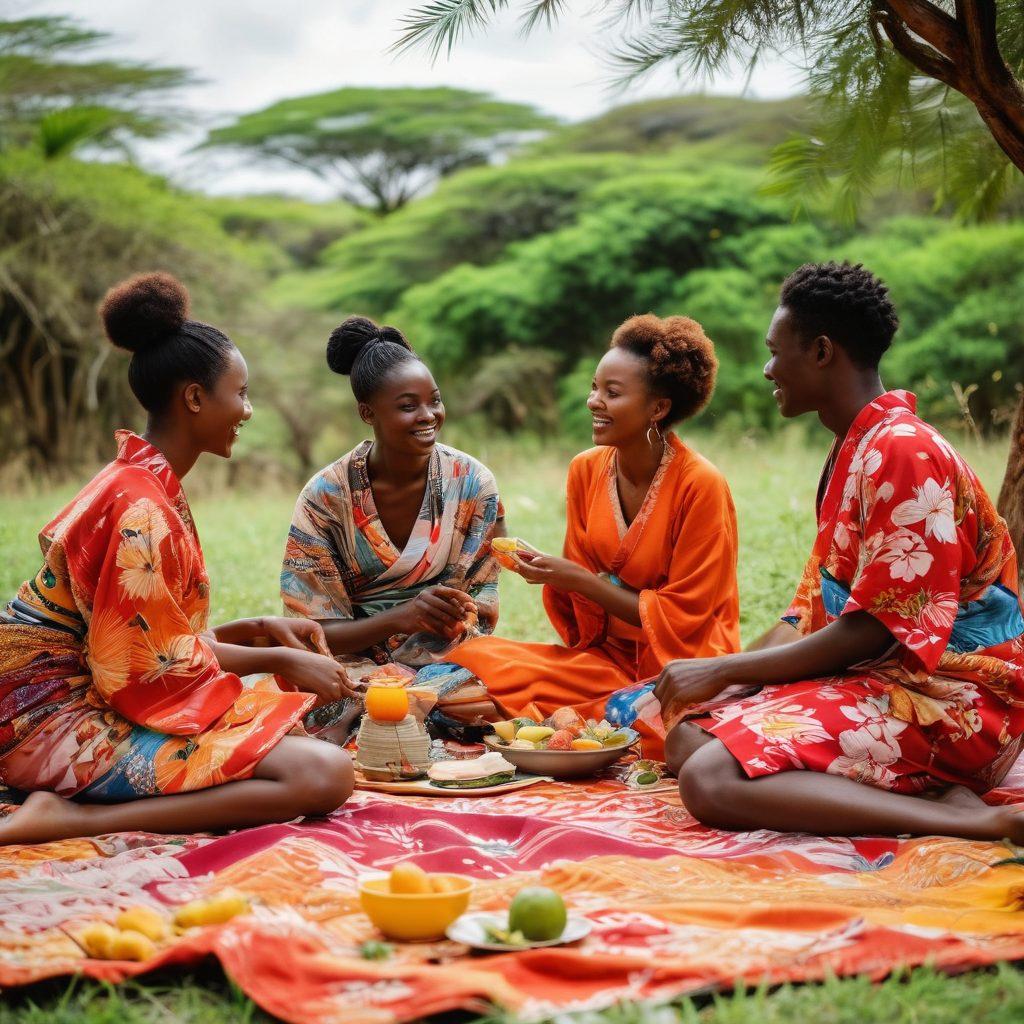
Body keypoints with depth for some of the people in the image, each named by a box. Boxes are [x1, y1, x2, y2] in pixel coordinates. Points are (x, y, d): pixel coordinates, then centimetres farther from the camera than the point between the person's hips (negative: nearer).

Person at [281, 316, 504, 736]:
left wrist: (453, 617, -23)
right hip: (355, 666, -2)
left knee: (483, 703, -33)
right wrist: (402, 616, -25)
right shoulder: (326, 496, -5)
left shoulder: (472, 484, -1)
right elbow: (313, 633, -6)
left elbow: (480, 611, 2)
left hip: (447, 661, 2)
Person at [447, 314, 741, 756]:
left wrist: (580, 579, -16)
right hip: (604, 658, 4)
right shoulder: (586, 470, 2)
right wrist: (551, 573, -15)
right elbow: (581, 603, 8)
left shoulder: (701, 485, -14)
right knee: (473, 657, -18)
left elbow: (681, 617, -12)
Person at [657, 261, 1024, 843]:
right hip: (873, 679, 11)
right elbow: (815, 611, 16)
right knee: (687, 737, 3)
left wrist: (722, 672, -12)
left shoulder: (903, 452, -15)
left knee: (711, 780, -25)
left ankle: (974, 822, -23)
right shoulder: (854, 451, 17)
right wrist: (726, 685, 4)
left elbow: (875, 630, -18)